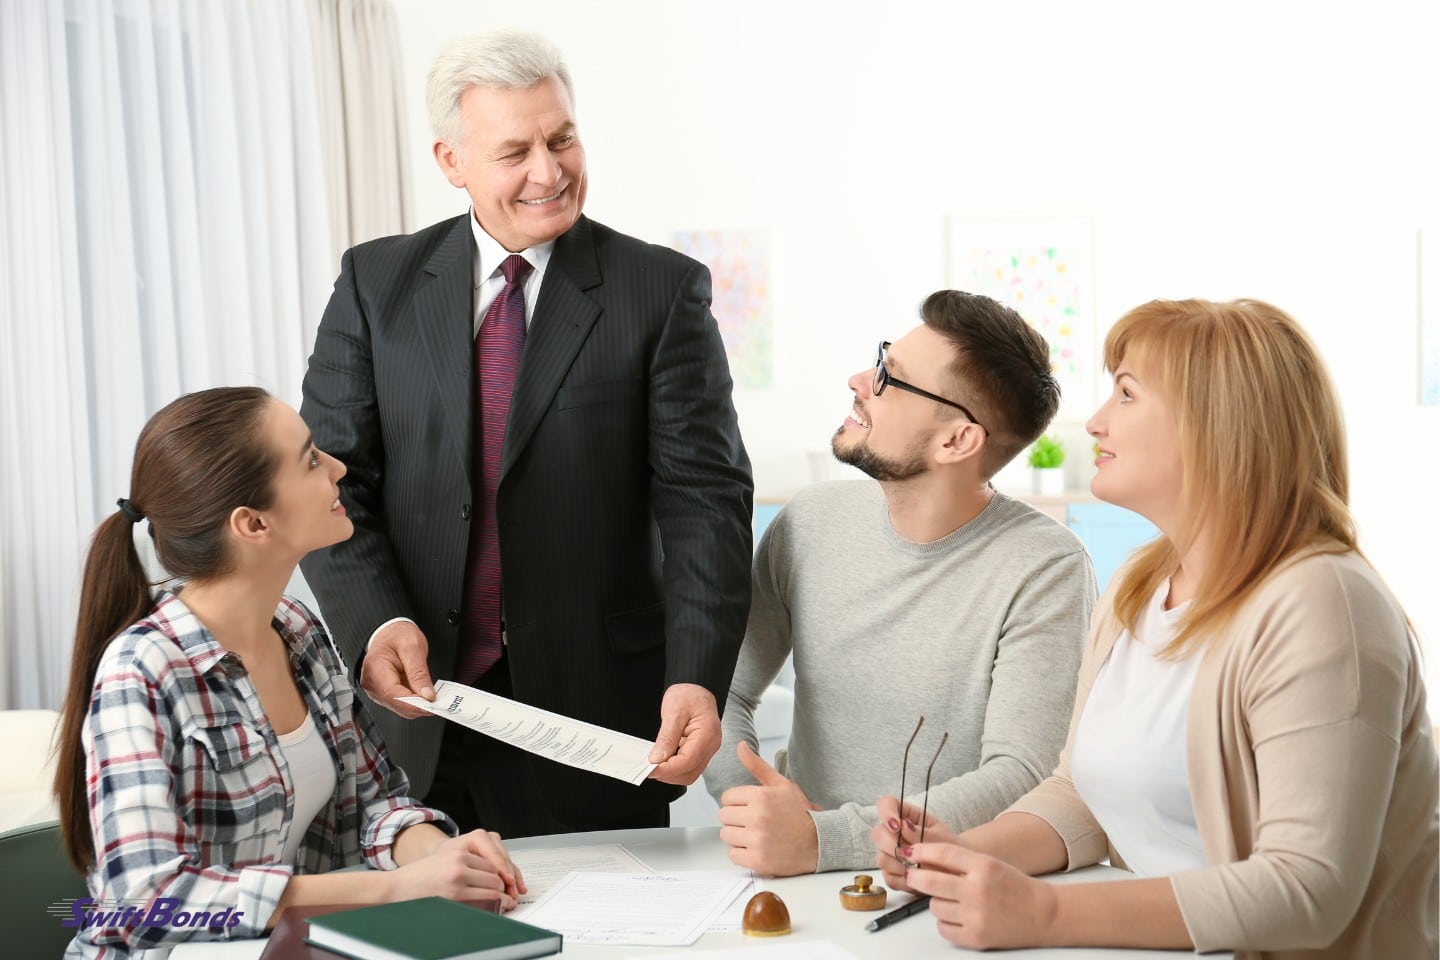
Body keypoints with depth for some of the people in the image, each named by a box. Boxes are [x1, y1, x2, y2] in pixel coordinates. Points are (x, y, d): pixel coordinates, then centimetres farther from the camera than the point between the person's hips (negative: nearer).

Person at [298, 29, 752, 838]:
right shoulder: (377, 283, 5)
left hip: (594, 718, -1)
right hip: (415, 713, 2)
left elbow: (703, 496, -8)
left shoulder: (664, 291, -2)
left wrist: (697, 678, -21)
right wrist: (376, 622, -16)